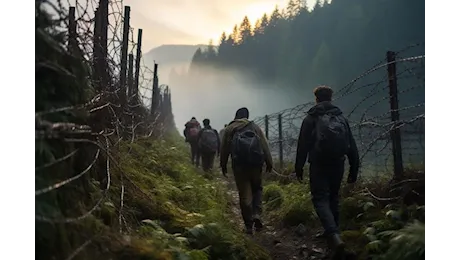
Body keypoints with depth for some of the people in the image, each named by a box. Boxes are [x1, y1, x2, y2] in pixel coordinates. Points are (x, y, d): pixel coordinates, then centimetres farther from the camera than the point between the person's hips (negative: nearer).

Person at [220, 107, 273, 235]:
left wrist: (223, 165, 14)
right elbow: (265, 145, 3)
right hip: (255, 164, 1)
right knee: (257, 189, 18)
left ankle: (249, 225, 5)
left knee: (244, 194, 3)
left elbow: (224, 149, 7)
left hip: (239, 165, -1)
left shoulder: (229, 129, 7)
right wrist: (269, 162, 6)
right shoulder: (255, 127, 8)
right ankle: (256, 214, -3)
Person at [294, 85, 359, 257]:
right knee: (333, 197, 19)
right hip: (338, 164, 4)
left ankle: (334, 235, -24)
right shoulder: (341, 117, 11)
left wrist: (299, 167, 1)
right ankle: (332, 232, 25)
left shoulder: (311, 118, 0)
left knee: (320, 199, -4)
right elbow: (352, 146, 9)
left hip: (319, 164, -4)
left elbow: (302, 145, -5)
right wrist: (354, 170, 13)